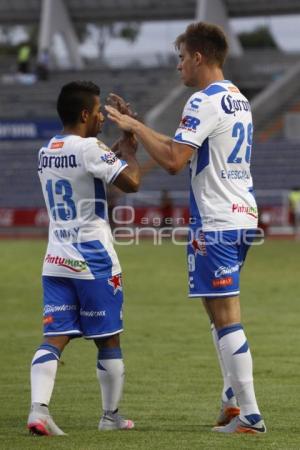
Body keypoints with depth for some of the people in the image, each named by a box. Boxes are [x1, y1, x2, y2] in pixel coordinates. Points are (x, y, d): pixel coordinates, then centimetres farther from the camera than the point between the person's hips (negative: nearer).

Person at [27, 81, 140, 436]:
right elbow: (131, 182, -19)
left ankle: (38, 409, -20)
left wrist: (116, 151, 22)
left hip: (56, 260, 6)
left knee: (54, 338, -2)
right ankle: (111, 416, 19)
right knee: (108, 341, 9)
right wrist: (128, 152, -2)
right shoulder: (89, 148, -13)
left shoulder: (45, 153, 11)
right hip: (93, 260, -6)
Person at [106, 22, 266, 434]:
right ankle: (233, 400, 22)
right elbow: (187, 149, 26)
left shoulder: (204, 102, -13)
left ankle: (249, 414, -10)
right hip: (243, 216, 10)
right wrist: (137, 127, 24)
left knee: (225, 316, -8)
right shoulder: (238, 99, 17)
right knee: (221, 312, 19)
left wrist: (135, 127, -8)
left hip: (215, 222, -10)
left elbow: (173, 160, -20)